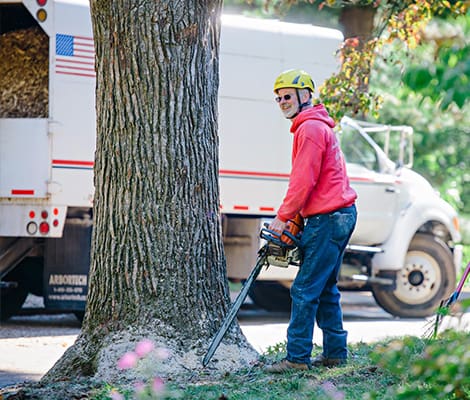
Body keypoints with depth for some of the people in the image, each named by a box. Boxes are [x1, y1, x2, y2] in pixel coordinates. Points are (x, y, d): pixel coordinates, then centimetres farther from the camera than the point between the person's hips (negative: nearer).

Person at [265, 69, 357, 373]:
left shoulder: (310, 128, -13)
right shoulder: (318, 126, 20)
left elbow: (304, 180, -18)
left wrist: (283, 217, -11)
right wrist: (294, 217, 15)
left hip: (327, 219, -11)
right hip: (341, 214, 11)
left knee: (305, 290, -8)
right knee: (325, 289, 15)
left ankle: (298, 357, -7)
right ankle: (335, 353, 18)